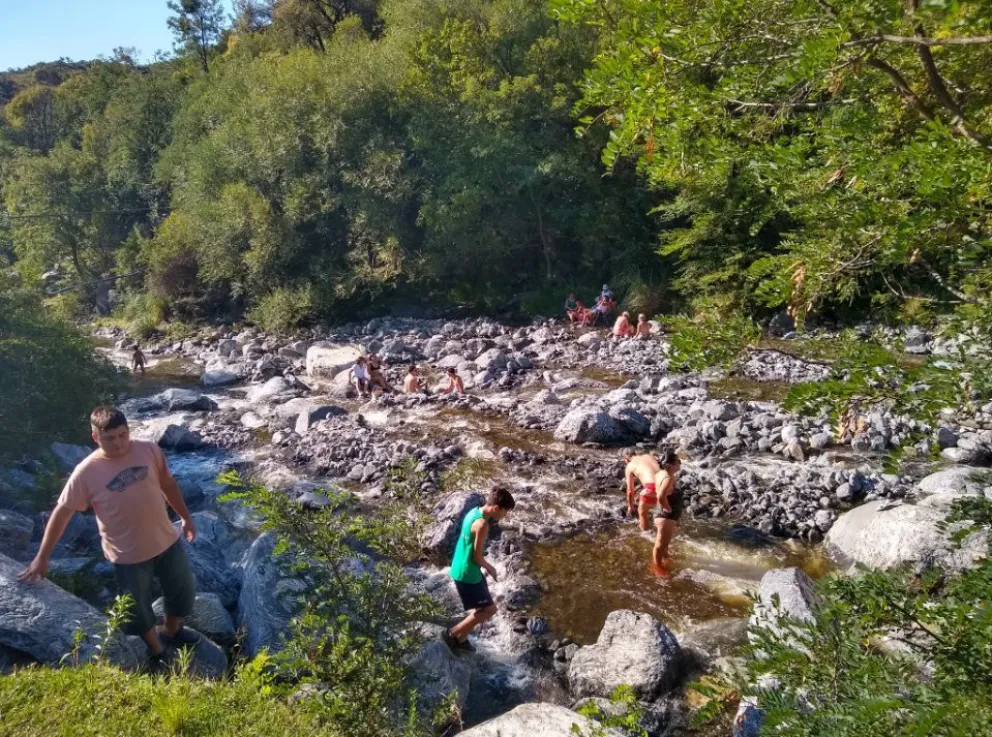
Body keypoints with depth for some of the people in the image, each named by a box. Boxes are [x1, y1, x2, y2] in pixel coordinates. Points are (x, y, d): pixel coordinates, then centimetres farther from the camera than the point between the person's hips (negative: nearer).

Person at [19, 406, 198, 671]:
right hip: (128, 555, -3)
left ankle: (172, 631, 52)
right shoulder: (86, 472, -19)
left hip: (167, 541, 3)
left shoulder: (149, 450, -11)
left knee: (183, 591, 22)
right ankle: (156, 652, 42)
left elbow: (168, 484, 4)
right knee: (140, 610, 15)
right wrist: (42, 557, -4)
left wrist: (185, 517, 12)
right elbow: (62, 513, -9)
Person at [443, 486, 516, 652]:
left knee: (481, 608, 21)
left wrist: (486, 567, 14)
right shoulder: (482, 525, -27)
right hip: (468, 574, -10)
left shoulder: (474, 512, 2)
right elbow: (477, 557, -20)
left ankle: (461, 639, 30)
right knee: (489, 609, 4)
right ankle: (453, 634, 12)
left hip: (462, 569, 10)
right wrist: (490, 568, -2)